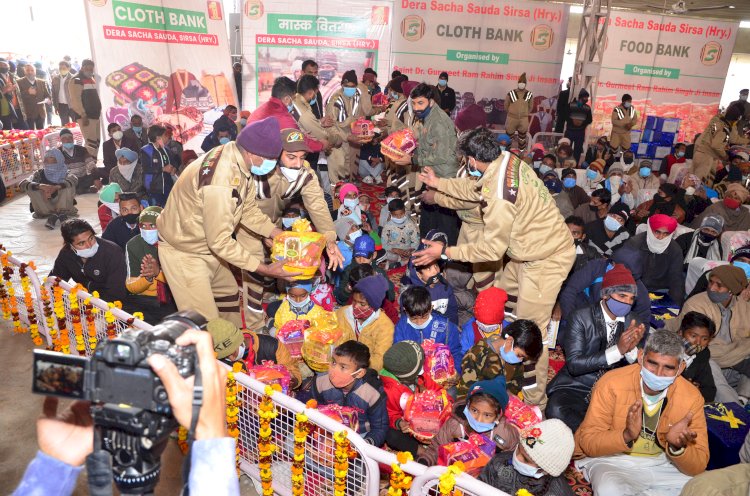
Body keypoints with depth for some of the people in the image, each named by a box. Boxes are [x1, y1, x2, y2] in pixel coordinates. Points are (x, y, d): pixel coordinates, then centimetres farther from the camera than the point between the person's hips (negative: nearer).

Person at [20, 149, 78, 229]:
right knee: (32, 189, -22)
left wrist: (56, 187, -43)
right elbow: (22, 184, -17)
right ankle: (52, 215, -30)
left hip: (61, 204, -2)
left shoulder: (64, 173, -4)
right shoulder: (40, 173, -1)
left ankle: (62, 213, -28)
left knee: (68, 185, -22)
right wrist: (40, 186, -37)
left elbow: (74, 180, -28)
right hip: (44, 207, 2)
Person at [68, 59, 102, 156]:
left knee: (97, 140, 10)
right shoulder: (76, 80, -8)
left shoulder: (93, 79, 18)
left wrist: (99, 111, 15)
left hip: (95, 114, 9)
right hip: (84, 115, -9)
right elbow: (75, 100, -16)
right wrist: (83, 115, -22)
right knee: (91, 142, -15)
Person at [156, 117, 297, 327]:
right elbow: (220, 241, -31)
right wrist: (266, 269, -28)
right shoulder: (221, 181, -36)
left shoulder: (238, 158, -9)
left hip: (207, 245, 10)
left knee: (229, 294, 25)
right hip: (183, 252, -10)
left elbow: (249, 209, 2)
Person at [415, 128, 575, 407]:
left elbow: (492, 250, -20)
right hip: (531, 251, 10)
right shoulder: (507, 159, -5)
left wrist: (445, 252, -13)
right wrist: (439, 184, 23)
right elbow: (477, 189, 14)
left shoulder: (499, 196, -31)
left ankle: (534, 399, 17)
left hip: (545, 261, -10)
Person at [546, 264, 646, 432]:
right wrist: (617, 350, -29)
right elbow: (573, 364, -19)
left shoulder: (633, 321, 2)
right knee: (556, 409, -33)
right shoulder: (580, 318, -11)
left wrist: (632, 349, -21)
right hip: (577, 387, -4)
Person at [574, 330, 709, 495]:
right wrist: (626, 436, -35)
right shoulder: (611, 383, -20)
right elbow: (588, 442, -18)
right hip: (611, 459, -5)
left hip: (661, 464, 6)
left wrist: (677, 447, -32)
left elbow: (698, 467, -10)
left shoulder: (692, 398, -11)